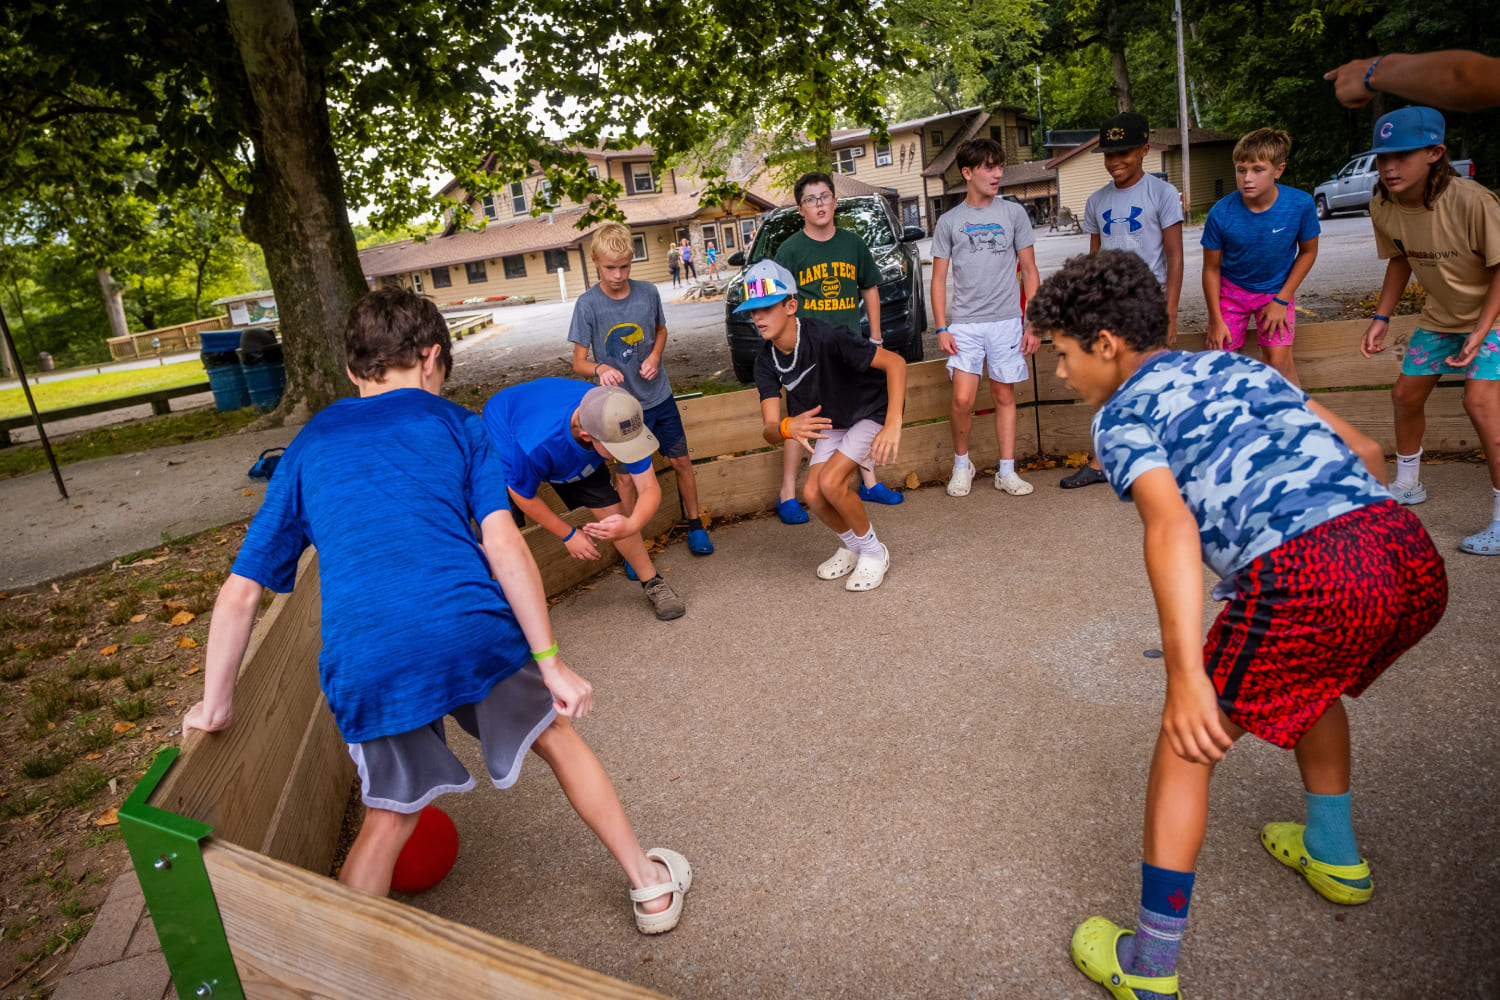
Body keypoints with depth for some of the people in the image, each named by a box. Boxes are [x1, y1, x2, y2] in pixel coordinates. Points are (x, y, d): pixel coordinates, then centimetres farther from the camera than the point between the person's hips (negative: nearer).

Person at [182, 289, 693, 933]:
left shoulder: (309, 445, 19)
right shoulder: (452, 422, 12)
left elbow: (240, 592, 16)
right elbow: (503, 545, -2)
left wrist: (215, 703, 25)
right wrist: (549, 661, -2)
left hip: (364, 661, 2)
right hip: (474, 627, -1)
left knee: (389, 816, 22)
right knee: (555, 735, 22)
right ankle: (650, 886, 36)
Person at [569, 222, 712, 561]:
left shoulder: (648, 292, -5)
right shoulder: (588, 304, -13)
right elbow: (578, 363, -10)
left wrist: (655, 356, -5)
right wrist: (600, 369, -33)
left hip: (659, 396, 3)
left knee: (682, 462, 12)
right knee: (626, 476, 4)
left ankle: (695, 525, 33)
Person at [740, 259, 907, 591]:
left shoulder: (826, 337, -32)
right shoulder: (766, 363, -14)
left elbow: (895, 362, -32)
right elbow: (769, 430, -19)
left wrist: (893, 424, -43)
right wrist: (788, 428, -45)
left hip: (874, 412, -6)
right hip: (832, 422, 6)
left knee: (830, 482, -22)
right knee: (813, 493, -10)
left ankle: (874, 552, 1)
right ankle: (852, 546, 20)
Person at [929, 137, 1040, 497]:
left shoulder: (1014, 213, 6)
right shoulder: (949, 221, 6)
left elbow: (1029, 271, 7)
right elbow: (939, 278, 7)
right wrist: (941, 328, -3)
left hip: (1007, 321, 1)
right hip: (965, 324, -1)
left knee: (1004, 396, 6)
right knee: (963, 400, -10)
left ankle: (1007, 471, 14)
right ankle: (961, 464, 12)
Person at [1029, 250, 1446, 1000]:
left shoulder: (1122, 414, 6)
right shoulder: (1238, 364, 27)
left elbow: (1171, 525, -14)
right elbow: (1363, 450, 31)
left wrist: (1186, 676, -20)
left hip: (1305, 580, -8)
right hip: (1415, 555, 8)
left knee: (1189, 741, 9)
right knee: (1307, 677, 36)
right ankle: (1335, 857, 53)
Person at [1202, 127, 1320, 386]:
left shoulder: (1300, 204, -21)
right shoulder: (1221, 213, -23)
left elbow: (1308, 252, -3)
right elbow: (1211, 268, -10)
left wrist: (1282, 300, -9)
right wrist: (1216, 320, -8)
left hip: (1277, 290, 0)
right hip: (1231, 289, 0)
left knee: (1279, 360, -11)